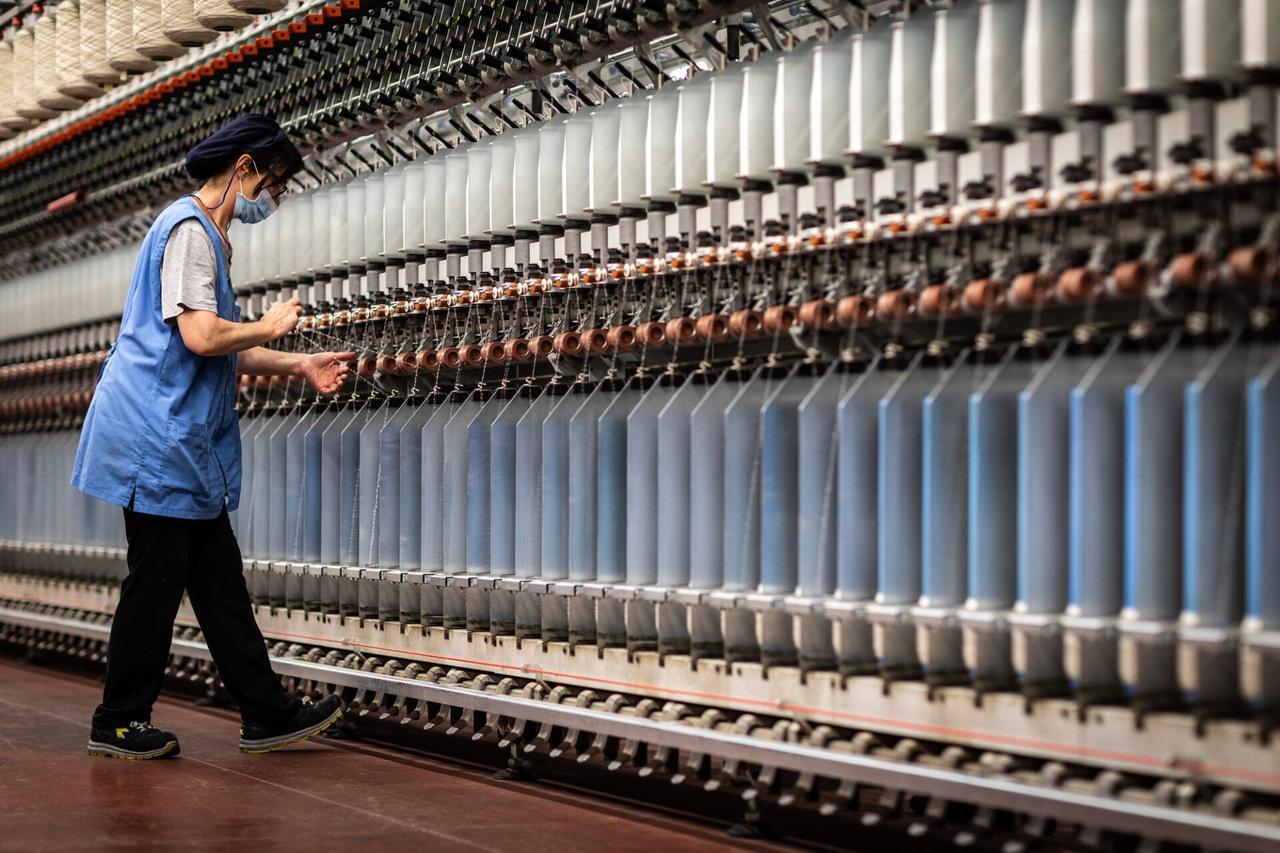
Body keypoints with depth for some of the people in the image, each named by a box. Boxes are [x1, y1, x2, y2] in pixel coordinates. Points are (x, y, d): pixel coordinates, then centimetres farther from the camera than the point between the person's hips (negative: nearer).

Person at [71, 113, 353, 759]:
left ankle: (267, 714, 13)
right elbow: (200, 336, -24)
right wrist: (271, 327, -8)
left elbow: (226, 354, 24)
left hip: (188, 449, 11)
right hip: (159, 439, -11)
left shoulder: (209, 236, 21)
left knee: (219, 580, 10)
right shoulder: (189, 229, -12)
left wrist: (300, 366, 17)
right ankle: (119, 724, 7)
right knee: (155, 583, -3)